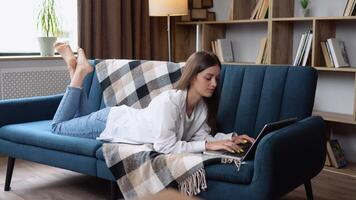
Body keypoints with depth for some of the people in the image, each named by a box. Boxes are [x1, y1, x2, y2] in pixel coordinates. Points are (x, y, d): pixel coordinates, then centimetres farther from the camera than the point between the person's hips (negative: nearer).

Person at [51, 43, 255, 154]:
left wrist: (231, 137, -29)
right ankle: (79, 71, 21)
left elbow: (200, 135, -14)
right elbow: (164, 146, -41)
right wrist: (208, 145, -44)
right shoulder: (169, 101, -41)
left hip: (123, 118, 6)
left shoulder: (203, 105, -18)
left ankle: (77, 67, 31)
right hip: (109, 122, -6)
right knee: (59, 126, 20)